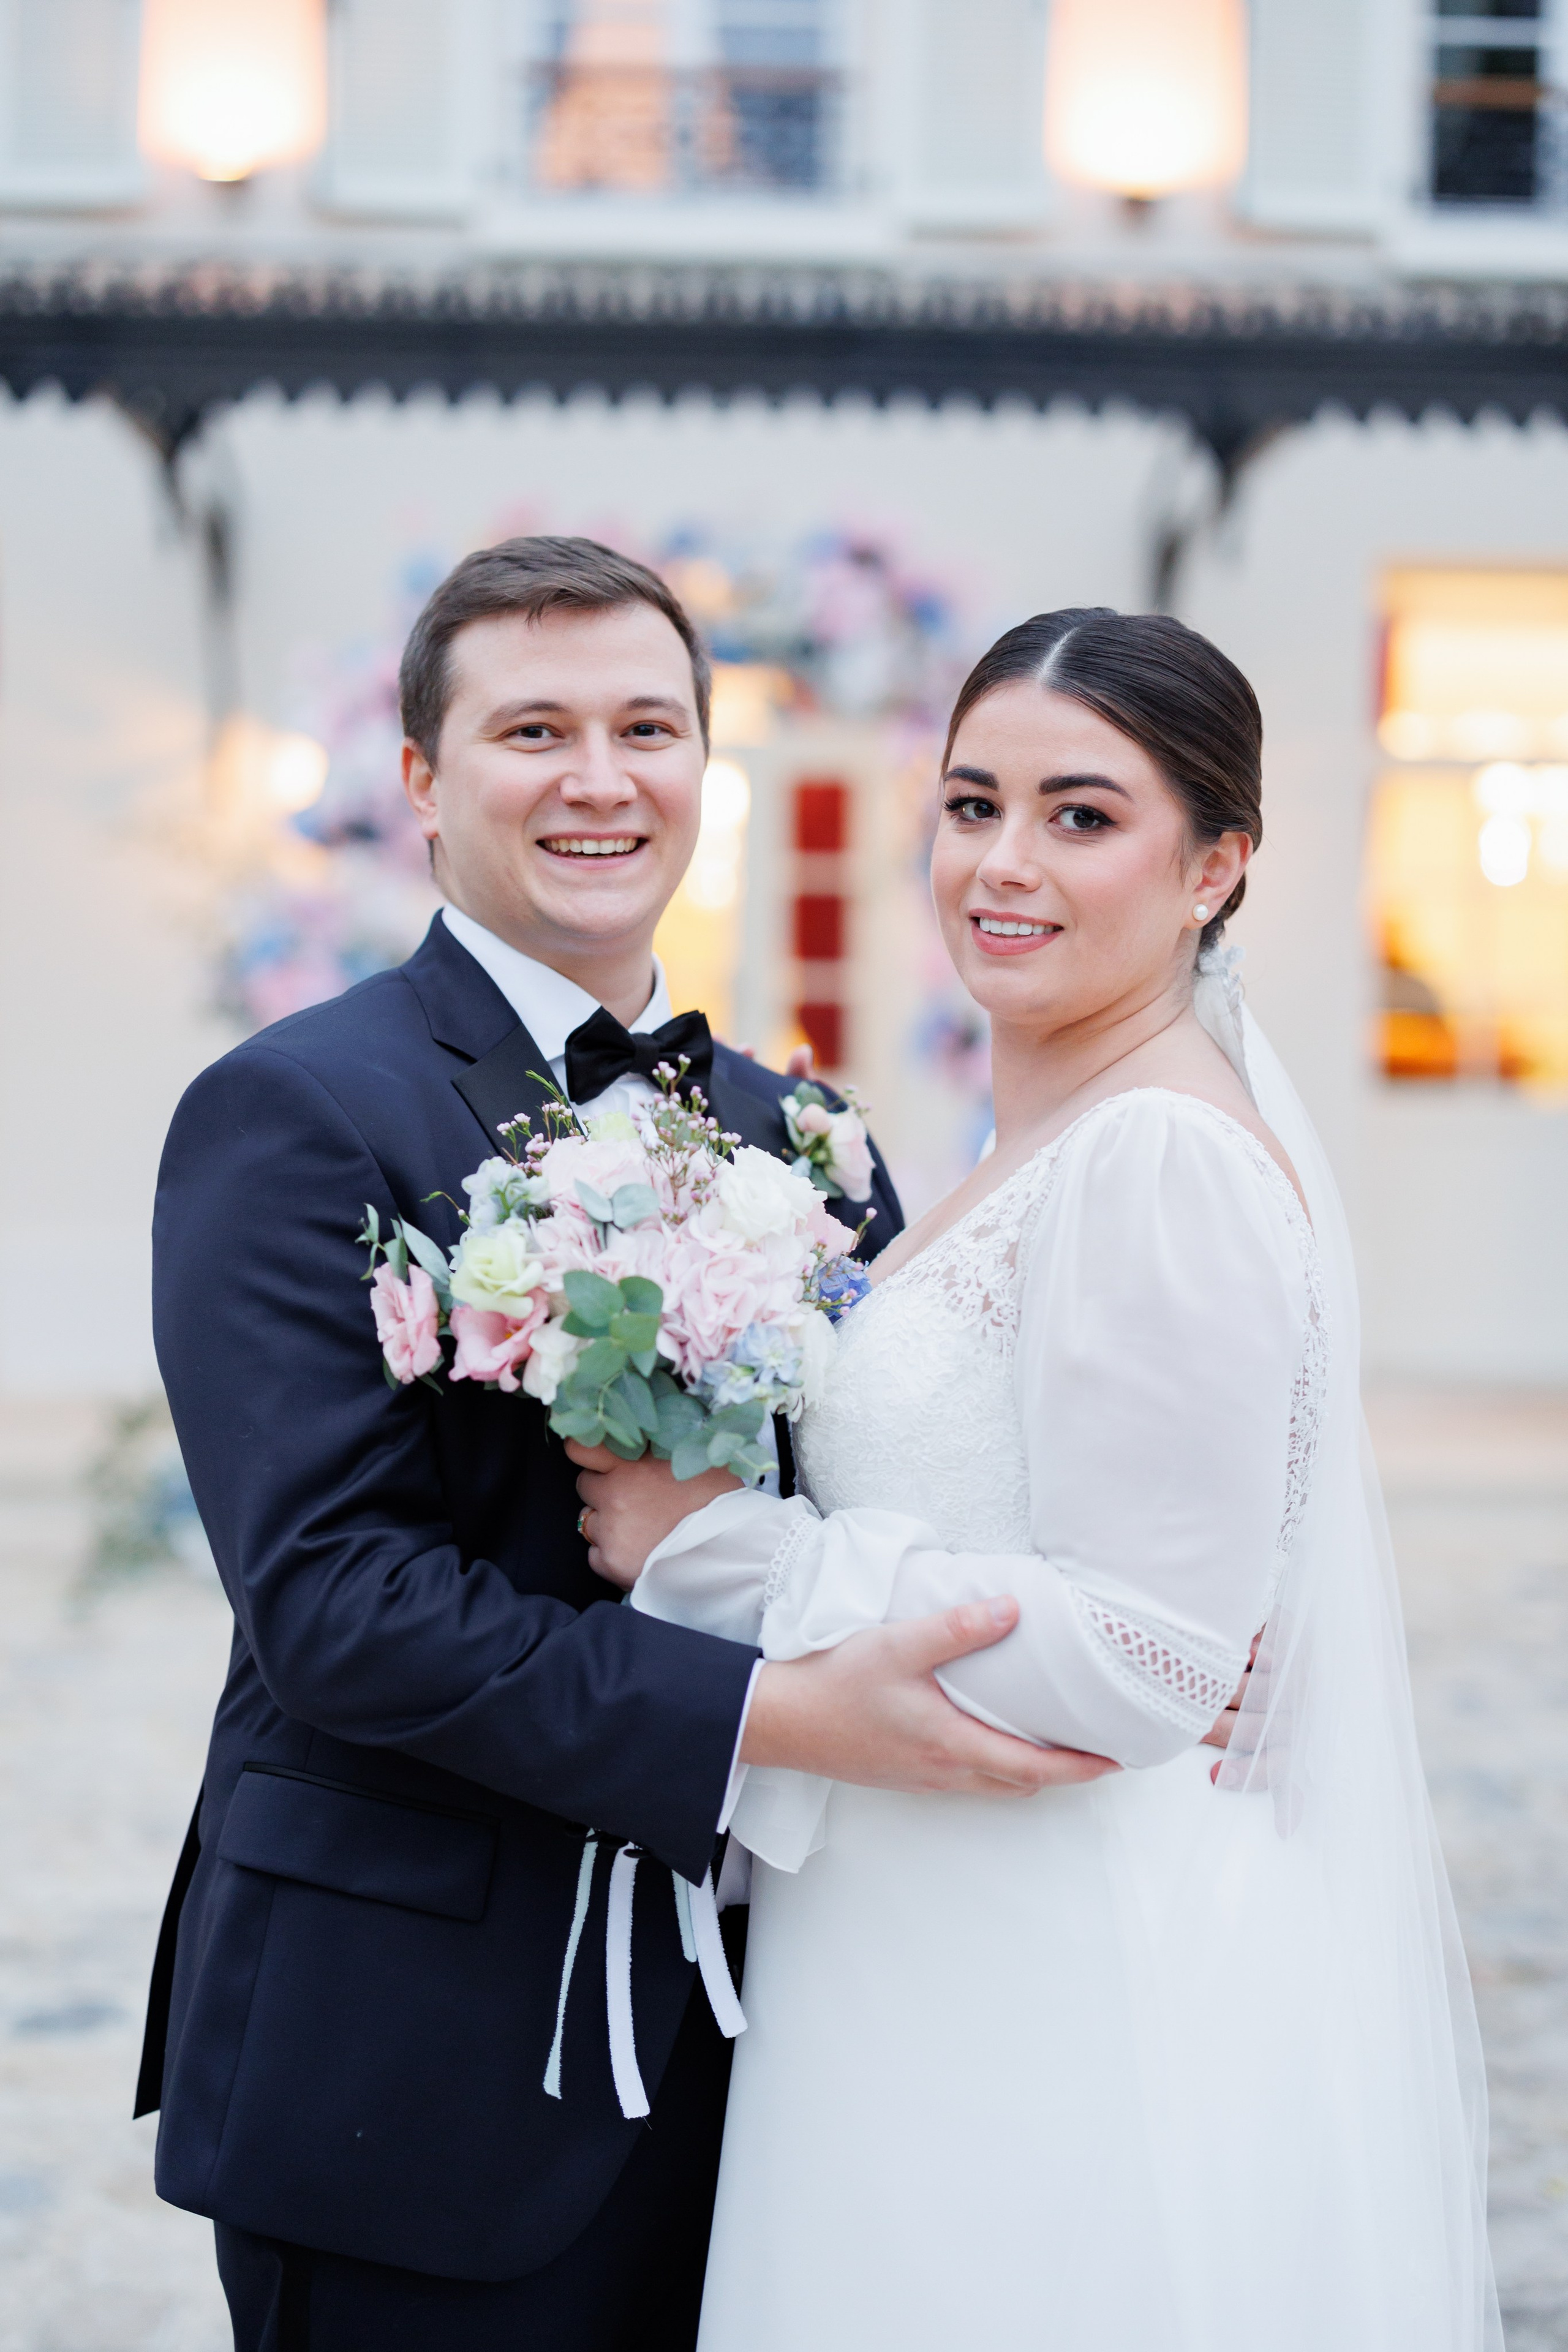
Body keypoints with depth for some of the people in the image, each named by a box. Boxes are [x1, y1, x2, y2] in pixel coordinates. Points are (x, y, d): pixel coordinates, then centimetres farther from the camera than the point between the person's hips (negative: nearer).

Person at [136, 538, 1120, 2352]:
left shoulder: (801, 1136, 10)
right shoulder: (294, 1115, -10)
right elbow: (333, 1592, -19)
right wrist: (776, 1715, -26)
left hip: (730, 2051, 6)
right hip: (410, 2078, -6)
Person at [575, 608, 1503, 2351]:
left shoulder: (1168, 1159, -19)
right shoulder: (1055, 1142, 11)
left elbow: (1136, 1655, -22)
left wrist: (709, 1549, -16)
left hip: (1081, 2016, -9)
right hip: (950, 1962, 9)